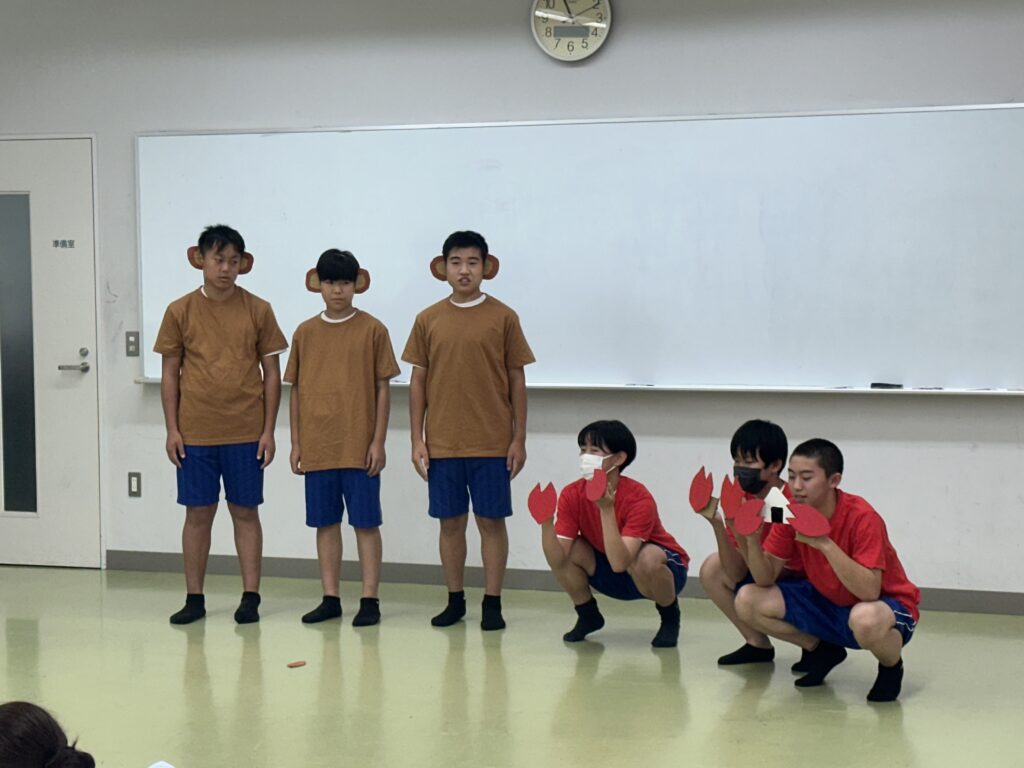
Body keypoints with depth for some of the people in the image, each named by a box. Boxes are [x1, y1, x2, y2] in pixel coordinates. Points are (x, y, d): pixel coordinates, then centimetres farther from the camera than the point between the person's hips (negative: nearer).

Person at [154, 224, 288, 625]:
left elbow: (272, 373, 3)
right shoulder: (180, 311, 1)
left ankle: (250, 597, 13)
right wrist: (172, 429, -1)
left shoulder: (258, 310, 0)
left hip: (245, 433, 0)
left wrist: (268, 430, -2)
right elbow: (170, 374, 5)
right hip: (195, 433, 1)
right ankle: (194, 598, 16)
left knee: (245, 512, 5)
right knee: (198, 513, 6)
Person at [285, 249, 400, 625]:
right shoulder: (305, 332, 6)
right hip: (317, 445, 3)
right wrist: (296, 442, 5)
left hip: (359, 445, -3)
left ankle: (370, 600, 8)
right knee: (325, 522, 9)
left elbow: (382, 389, -2)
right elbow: (296, 390, 9)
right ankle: (330, 598, 18)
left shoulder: (372, 330, -2)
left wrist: (378, 441, -6)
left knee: (365, 521, 2)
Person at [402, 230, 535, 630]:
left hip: (492, 443, -2)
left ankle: (492, 603, 12)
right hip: (442, 443, 2)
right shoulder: (428, 320, 4)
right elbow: (418, 382, 7)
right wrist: (417, 440, 2)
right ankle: (455, 601, 20)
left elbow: (517, 380, 2)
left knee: (491, 520, 3)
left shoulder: (503, 318, 0)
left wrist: (519, 438, -2)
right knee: (450, 520, 9)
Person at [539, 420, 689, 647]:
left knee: (646, 559, -39)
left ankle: (670, 617, -7)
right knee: (567, 550, -21)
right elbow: (558, 560, -24)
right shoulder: (572, 495, -17)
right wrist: (545, 522, -41)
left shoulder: (639, 499, -30)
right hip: (611, 577, 5)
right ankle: (588, 616, 6)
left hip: (662, 570, -4)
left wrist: (606, 510, -47)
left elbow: (619, 563, -41)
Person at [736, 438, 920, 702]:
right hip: (826, 602, 6)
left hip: (886, 605, -6)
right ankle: (822, 650, 10)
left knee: (866, 619, -43)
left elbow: (870, 591, -35)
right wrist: (753, 541, -28)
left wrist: (825, 543, -42)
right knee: (748, 601, -12)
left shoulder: (862, 518, -26)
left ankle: (891, 667, -6)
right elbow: (766, 580, -8)